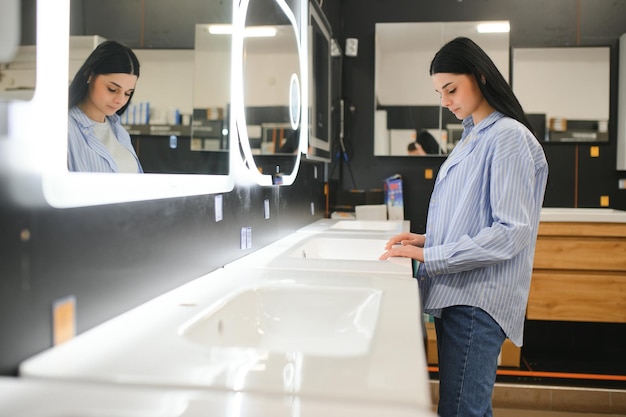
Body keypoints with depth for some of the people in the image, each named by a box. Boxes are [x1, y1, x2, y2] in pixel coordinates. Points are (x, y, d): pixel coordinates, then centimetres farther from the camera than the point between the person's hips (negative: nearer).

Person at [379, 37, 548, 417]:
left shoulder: (509, 137, -10)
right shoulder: (473, 137, 18)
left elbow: (511, 232, -18)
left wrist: (428, 256, -17)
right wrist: (426, 239, 8)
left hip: (479, 300, -9)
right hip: (456, 295, 9)